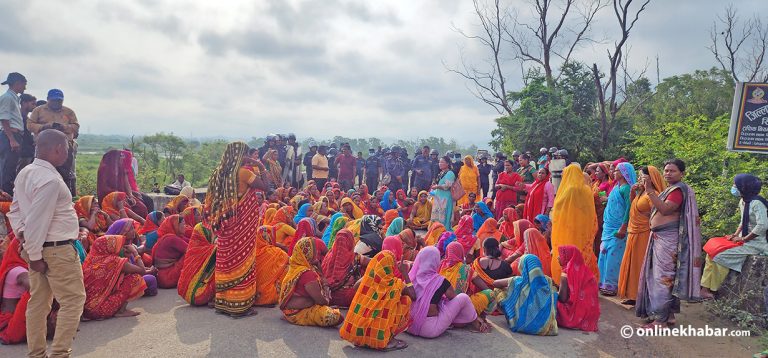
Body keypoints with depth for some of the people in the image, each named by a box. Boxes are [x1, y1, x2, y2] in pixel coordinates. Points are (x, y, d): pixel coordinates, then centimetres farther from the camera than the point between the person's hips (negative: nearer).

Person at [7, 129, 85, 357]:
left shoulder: (25, 173, 10)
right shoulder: (50, 179, -20)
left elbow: (15, 210, 17)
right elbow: (38, 221, -21)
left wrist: (21, 233, 8)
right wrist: (35, 255, -15)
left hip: (37, 247, 10)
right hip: (56, 250, -10)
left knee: (38, 301, 14)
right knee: (73, 300, -1)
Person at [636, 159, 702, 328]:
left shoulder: (679, 189, -12)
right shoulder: (671, 189, 18)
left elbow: (665, 209, -24)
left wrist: (650, 190, -25)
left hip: (668, 239, -10)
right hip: (661, 238, 10)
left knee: (662, 277, -9)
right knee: (667, 277, 14)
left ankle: (660, 319, -5)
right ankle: (669, 314, 21)